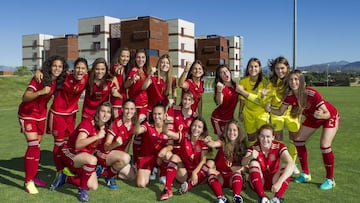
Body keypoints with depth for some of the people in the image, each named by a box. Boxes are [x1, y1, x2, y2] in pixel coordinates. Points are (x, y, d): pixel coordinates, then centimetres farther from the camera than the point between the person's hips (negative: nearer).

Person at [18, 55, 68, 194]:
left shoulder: (57, 81, -5)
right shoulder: (39, 79, -23)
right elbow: (25, 97, -33)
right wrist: (41, 92, -47)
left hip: (41, 115, 6)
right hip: (27, 115, -6)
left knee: (37, 146, 12)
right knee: (33, 146, -14)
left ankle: (33, 176, 25)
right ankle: (28, 181, -4)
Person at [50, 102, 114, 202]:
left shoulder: (105, 128, 0)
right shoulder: (87, 123, -21)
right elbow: (78, 145, -35)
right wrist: (97, 136, -38)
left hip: (85, 158, 7)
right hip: (70, 153, -7)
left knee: (94, 187, -9)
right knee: (92, 160, -39)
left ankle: (65, 178, 9)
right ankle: (82, 190, -18)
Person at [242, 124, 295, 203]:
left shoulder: (279, 146, -16)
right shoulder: (254, 148, -13)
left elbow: (291, 164, -32)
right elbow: (243, 163, -32)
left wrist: (279, 182, -45)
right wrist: (251, 157, -55)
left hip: (273, 180, 0)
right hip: (258, 181, 0)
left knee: (285, 165, -25)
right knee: (254, 162, -27)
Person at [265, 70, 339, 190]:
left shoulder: (312, 94, -36)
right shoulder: (290, 96, -20)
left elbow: (327, 114, -31)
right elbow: (280, 112, -11)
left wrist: (321, 115, -53)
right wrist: (270, 109, -31)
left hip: (330, 116, -6)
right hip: (312, 118, 6)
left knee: (325, 145, -19)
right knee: (298, 140, 0)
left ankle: (330, 179, 0)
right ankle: (306, 174, 15)